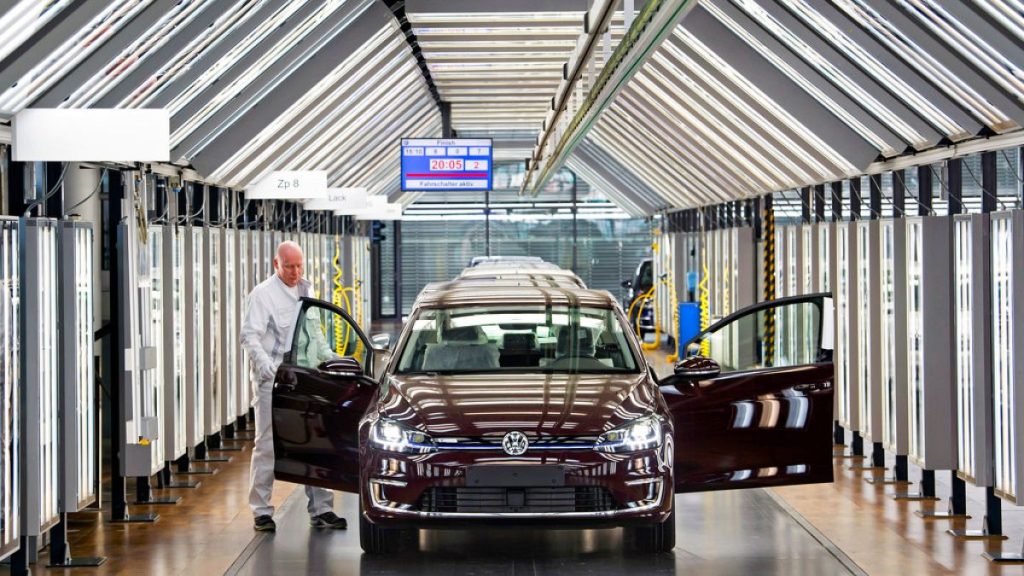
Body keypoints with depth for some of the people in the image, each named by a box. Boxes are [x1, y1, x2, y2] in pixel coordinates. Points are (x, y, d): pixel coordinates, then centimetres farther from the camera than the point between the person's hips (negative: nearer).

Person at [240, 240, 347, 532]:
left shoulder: (304, 290, 14)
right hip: (271, 381, -6)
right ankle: (261, 511, 7)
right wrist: (267, 366, -29)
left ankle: (320, 509, 11)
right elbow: (249, 335, -15)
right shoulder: (263, 294, -7)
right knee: (267, 446, -1)